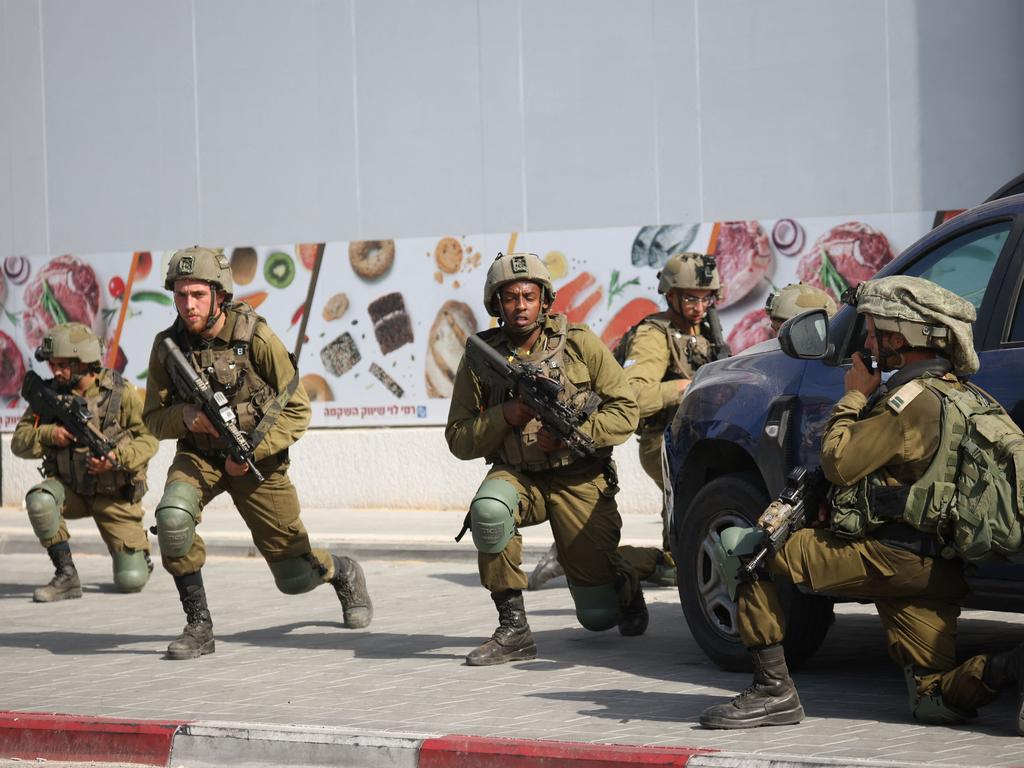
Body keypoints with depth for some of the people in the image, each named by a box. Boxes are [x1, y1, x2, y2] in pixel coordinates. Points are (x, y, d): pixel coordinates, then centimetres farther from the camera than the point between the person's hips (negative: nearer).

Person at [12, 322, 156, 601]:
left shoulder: (121, 392, -12)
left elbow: (148, 438, -11)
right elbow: (19, 442, -1)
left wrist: (117, 459, -29)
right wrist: (49, 434, -21)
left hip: (115, 494, -2)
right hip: (70, 490, 2)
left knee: (131, 581, -8)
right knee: (39, 501, -33)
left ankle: (138, 551, 30)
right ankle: (66, 575, -17)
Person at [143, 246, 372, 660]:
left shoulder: (256, 338, -19)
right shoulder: (167, 346, -9)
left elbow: (297, 410, -11)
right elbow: (154, 420, 0)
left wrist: (252, 450, -22)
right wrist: (184, 415, -22)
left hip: (257, 459, -2)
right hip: (198, 456, 2)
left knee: (295, 576, 3)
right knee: (172, 517, -31)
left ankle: (344, 574, 41)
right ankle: (198, 626, -16)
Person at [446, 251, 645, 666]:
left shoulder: (579, 344, -6)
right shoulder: (480, 357, -3)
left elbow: (625, 411, -4)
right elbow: (458, 440, -1)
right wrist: (505, 417, -19)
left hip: (579, 480, -1)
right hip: (517, 477, 1)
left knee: (598, 615, -1)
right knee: (488, 510, -37)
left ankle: (623, 583, 39)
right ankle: (513, 628, -23)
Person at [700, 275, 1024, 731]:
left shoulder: (915, 398, -15)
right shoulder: (962, 395, 16)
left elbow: (839, 462, -13)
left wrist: (855, 396, 0)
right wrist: (868, 399, 17)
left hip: (890, 559, -9)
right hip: (940, 570, 9)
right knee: (936, 700, 11)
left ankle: (773, 690, -3)